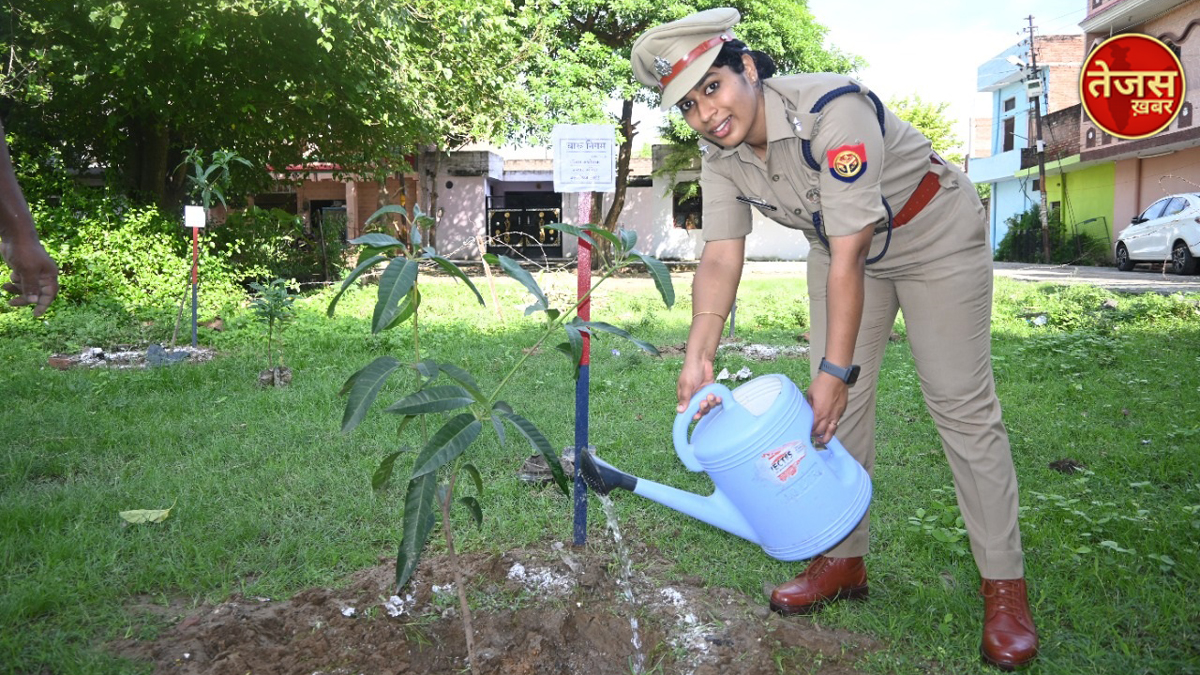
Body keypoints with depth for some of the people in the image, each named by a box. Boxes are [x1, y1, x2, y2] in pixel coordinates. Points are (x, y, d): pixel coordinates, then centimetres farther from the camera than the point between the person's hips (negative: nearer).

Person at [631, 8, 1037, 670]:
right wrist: (698, 354, -31)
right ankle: (844, 559, 15)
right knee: (838, 401, 2)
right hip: (844, 246, 6)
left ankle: (1004, 583, 3)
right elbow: (721, 257, -17)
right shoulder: (719, 156, -13)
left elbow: (849, 256, -35)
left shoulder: (832, 110, -35)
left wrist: (837, 369, -32)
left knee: (961, 402, -6)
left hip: (935, 236, -6)